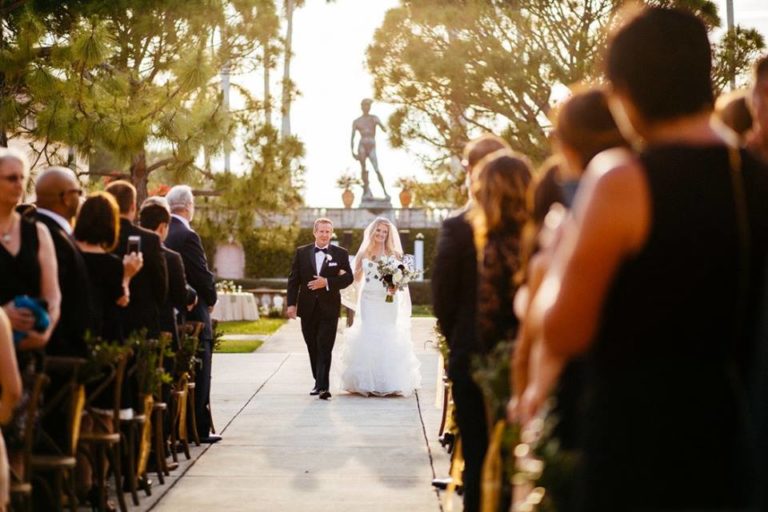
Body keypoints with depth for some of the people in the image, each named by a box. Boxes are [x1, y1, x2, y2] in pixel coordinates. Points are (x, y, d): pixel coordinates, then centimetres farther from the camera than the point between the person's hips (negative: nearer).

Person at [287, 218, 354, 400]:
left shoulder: (340, 253, 2)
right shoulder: (301, 252, 6)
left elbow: (348, 277, -4)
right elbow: (293, 280, 4)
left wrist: (327, 282, -17)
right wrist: (291, 303, -4)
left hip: (329, 308, -2)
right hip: (308, 307, 3)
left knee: (325, 348, -10)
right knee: (313, 348, 10)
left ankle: (323, 386, -12)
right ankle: (319, 382, 24)